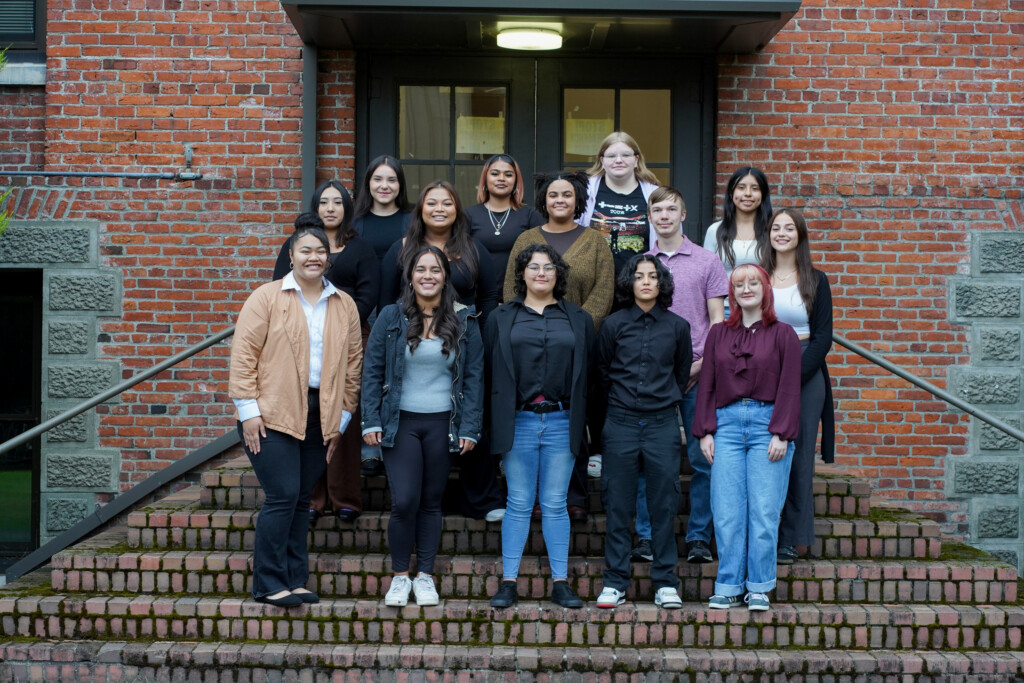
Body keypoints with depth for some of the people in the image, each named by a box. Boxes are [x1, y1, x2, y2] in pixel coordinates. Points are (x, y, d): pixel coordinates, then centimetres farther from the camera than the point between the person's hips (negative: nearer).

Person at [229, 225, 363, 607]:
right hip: (272, 415, -4)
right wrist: (248, 410, -9)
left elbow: (353, 363, 12)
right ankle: (269, 584, 0)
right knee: (283, 496, -9)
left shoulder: (344, 306, 11)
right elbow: (244, 353, -4)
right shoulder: (267, 298, -1)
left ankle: (294, 581, 16)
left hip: (319, 417, 4)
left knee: (300, 500, 8)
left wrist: (342, 417, 8)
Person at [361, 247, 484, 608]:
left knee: (431, 502, 9)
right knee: (404, 501, -8)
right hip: (400, 422, -1)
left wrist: (470, 427, -2)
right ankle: (400, 575, 10)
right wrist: (371, 421, -4)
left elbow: (473, 376, 4)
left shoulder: (464, 321, 3)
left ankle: (424, 575, 21)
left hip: (442, 424, 1)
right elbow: (372, 371, 3)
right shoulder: (391, 317, 1)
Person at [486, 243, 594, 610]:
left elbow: (587, 374, 9)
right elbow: (491, 370, 7)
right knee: (518, 504, 3)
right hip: (519, 421, 0)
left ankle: (560, 583, 11)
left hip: (561, 422, 1)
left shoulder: (579, 320, 11)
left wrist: (583, 421, 1)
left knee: (555, 505, 5)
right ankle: (508, 582, 8)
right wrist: (497, 420, -1)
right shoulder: (502, 318, 9)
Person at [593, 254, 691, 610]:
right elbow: (602, 375, 12)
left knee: (664, 505, 2)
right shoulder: (614, 324, 4)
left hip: (663, 423, 0)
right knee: (618, 505, 2)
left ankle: (665, 582, 11)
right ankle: (615, 582, 10)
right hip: (621, 423, 0)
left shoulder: (677, 326, 5)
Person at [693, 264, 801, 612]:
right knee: (726, 511, -1)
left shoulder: (782, 335, 6)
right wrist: (705, 431, 4)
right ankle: (728, 586, 7)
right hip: (727, 425, 2)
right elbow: (706, 385, 13)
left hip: (767, 425, -2)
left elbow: (790, 389, 1)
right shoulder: (718, 334, 14)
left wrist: (781, 433, -7)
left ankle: (759, 588, 8)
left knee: (764, 511, -2)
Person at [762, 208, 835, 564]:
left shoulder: (815, 281, 5)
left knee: (797, 455, -1)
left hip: (806, 373, -1)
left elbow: (823, 338, 0)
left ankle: (790, 539, 5)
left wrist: (794, 377, -11)